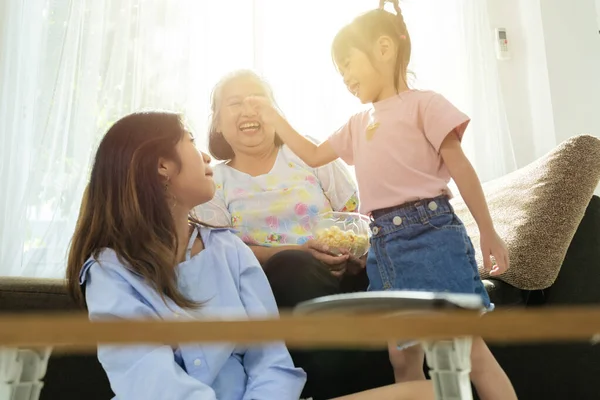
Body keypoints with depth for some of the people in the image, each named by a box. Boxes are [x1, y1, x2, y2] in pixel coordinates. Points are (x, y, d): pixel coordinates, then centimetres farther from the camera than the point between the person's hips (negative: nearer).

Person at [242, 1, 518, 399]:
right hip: (384, 245, 7)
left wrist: (488, 233, -5)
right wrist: (275, 118, 27)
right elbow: (314, 155, 31)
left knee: (469, 349, -3)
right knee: (402, 356, 9)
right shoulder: (357, 125, 21)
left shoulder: (422, 103, -1)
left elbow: (460, 167, -3)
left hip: (431, 234, -6)